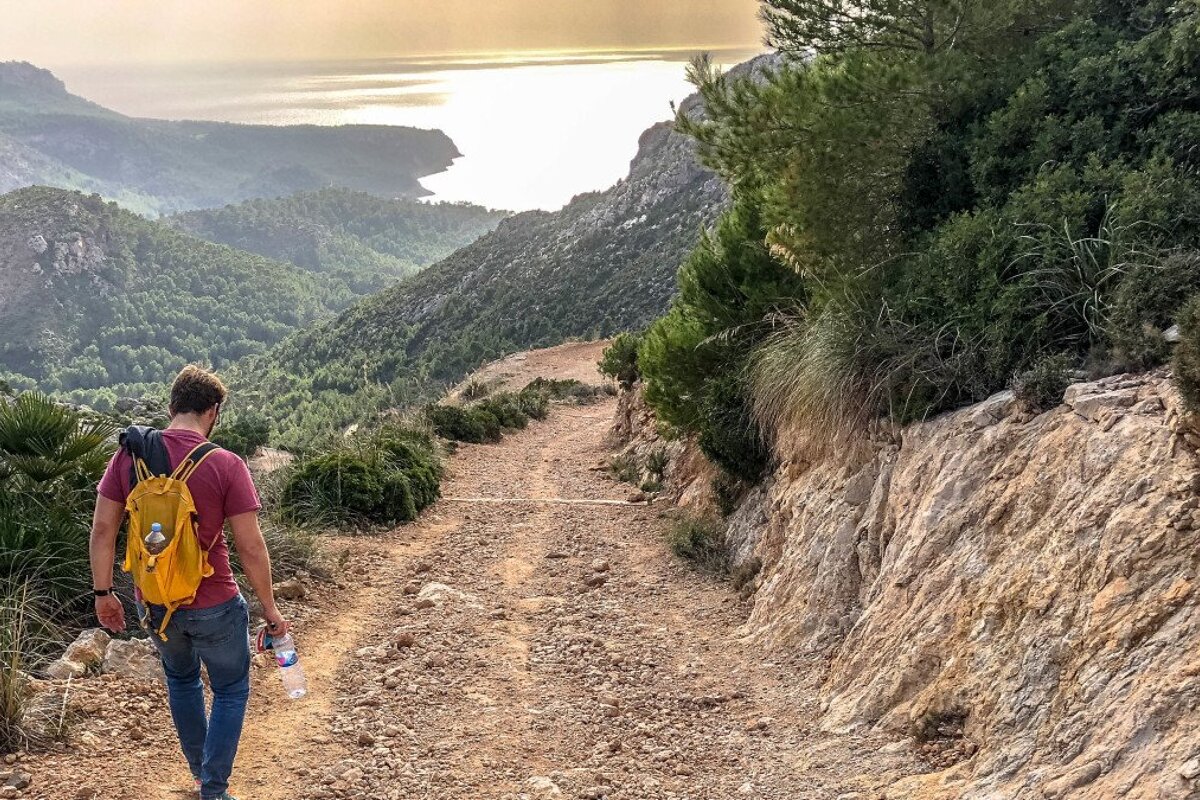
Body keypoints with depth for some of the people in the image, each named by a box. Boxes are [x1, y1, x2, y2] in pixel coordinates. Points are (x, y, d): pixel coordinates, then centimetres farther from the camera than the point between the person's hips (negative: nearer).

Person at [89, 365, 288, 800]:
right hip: (213, 606, -4)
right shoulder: (226, 465, -17)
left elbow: (102, 529, -3)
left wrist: (103, 593, 8)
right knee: (231, 691, 19)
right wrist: (269, 609, -4)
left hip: (153, 604, 4)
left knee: (181, 680, 30)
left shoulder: (130, 455, -7)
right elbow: (250, 546, -15)